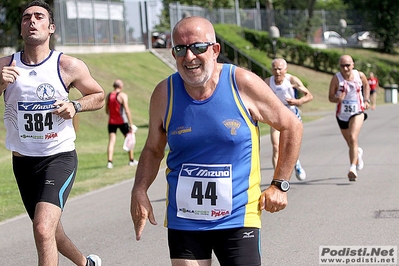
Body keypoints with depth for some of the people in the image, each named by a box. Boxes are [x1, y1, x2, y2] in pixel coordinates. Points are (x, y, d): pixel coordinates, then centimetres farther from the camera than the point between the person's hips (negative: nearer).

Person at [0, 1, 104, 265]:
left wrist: (74, 106, -12)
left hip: (60, 157, -4)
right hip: (23, 161, 4)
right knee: (49, 232, 20)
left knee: (43, 228, -25)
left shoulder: (69, 66, -6)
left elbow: (99, 96, 8)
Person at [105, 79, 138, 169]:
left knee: (111, 141, -1)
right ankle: (131, 160, 23)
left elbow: (107, 111, 13)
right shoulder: (123, 95, -9)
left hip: (111, 122, 4)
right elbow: (127, 110, -16)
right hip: (122, 121, -4)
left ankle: (109, 162, -15)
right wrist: (131, 124, -13)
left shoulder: (108, 96, 7)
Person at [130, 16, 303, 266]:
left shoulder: (243, 84, -9)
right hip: (182, 221, 2)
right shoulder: (164, 94, -2)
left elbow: (292, 126, 2)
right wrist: (140, 191, -5)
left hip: (237, 219, -2)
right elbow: (153, 150, 11)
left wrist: (280, 185, -1)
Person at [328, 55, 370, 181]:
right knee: (350, 144, 16)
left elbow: (366, 85, 16)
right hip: (342, 114, 1)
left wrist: (366, 100, 5)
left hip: (357, 112, -1)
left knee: (353, 138, -24)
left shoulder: (359, 75, -6)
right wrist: (338, 99, -33)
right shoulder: (336, 78, -13)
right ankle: (358, 153, 52)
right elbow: (330, 97, -11)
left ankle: (353, 168, -26)